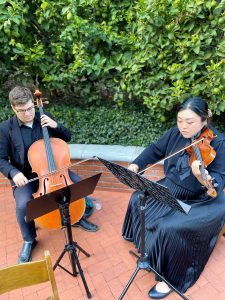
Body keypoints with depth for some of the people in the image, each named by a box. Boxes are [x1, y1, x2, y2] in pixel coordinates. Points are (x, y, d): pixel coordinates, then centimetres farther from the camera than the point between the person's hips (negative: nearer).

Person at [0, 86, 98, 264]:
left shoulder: (44, 118, -2)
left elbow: (67, 138, 4)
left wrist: (55, 125, -16)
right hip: (25, 176, -2)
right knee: (23, 204, -27)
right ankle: (29, 241, 3)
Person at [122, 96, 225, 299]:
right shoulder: (175, 133, -5)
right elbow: (156, 150, 6)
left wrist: (207, 180, -49)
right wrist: (137, 164, -9)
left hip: (201, 199, -6)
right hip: (171, 188, 7)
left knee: (170, 227, -25)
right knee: (139, 200, 7)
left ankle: (170, 277, 3)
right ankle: (149, 247, 33)